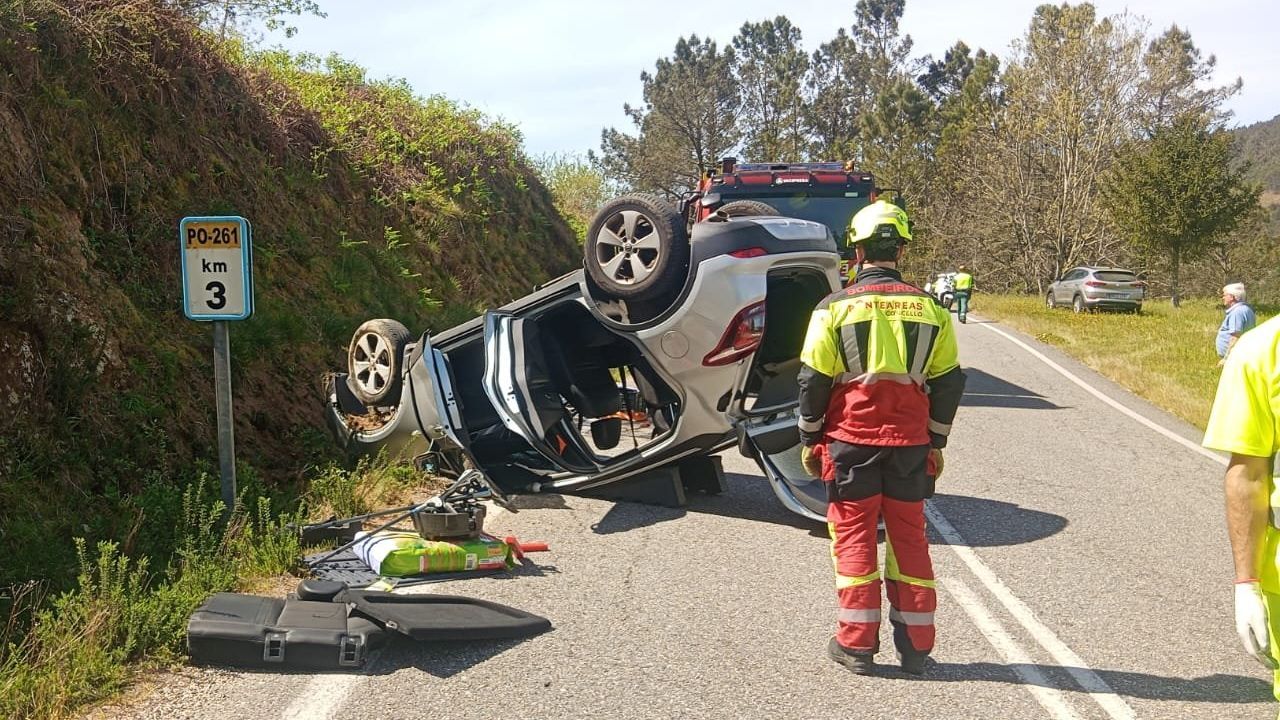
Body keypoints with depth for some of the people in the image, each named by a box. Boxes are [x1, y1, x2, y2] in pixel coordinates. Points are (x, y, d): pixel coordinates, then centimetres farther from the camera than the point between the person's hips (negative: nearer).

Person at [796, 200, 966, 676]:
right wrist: (936, 443, 17)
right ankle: (915, 646, 16)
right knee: (909, 536, 11)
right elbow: (948, 382, 8)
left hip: (851, 440, -2)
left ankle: (857, 643, 9)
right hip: (910, 442, 3)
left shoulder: (836, 306, -5)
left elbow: (814, 380, -4)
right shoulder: (930, 308, 4)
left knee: (854, 536, 6)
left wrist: (809, 440, 6)